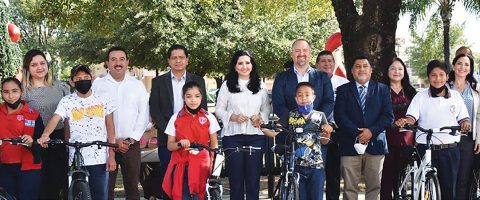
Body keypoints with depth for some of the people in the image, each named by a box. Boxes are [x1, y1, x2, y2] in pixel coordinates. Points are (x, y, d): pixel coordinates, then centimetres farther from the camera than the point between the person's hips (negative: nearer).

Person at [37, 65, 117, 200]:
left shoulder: (103, 100, 4)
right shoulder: (66, 102, 0)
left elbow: (110, 128, 6)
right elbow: (55, 119, -16)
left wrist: (112, 155, 1)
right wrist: (45, 136, -37)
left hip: (100, 159, 1)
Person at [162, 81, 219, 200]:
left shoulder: (209, 118, 3)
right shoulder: (176, 118, 3)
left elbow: (214, 144, 7)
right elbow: (169, 146, 5)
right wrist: (180, 144, -17)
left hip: (201, 167, 0)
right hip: (180, 166, 1)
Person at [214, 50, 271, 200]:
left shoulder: (260, 85, 12)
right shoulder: (227, 85, 5)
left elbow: (267, 108, 13)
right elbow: (219, 110, 4)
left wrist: (261, 117, -7)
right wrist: (233, 117, -13)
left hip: (256, 135, 1)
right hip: (233, 136, -1)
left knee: (253, 176, 3)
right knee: (235, 177, 2)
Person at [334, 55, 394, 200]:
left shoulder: (382, 89, 12)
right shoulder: (343, 90, 9)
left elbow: (388, 116, 3)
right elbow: (339, 116, -1)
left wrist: (371, 131, -11)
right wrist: (357, 133, -12)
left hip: (375, 144, 1)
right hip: (350, 145, -1)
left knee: (374, 186, 2)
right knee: (350, 188, -1)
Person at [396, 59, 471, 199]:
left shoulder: (455, 96, 11)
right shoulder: (420, 96, 6)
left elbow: (463, 118, 12)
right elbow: (411, 117, -3)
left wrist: (465, 123, -11)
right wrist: (404, 121, -25)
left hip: (450, 151, 1)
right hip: (425, 150, -1)